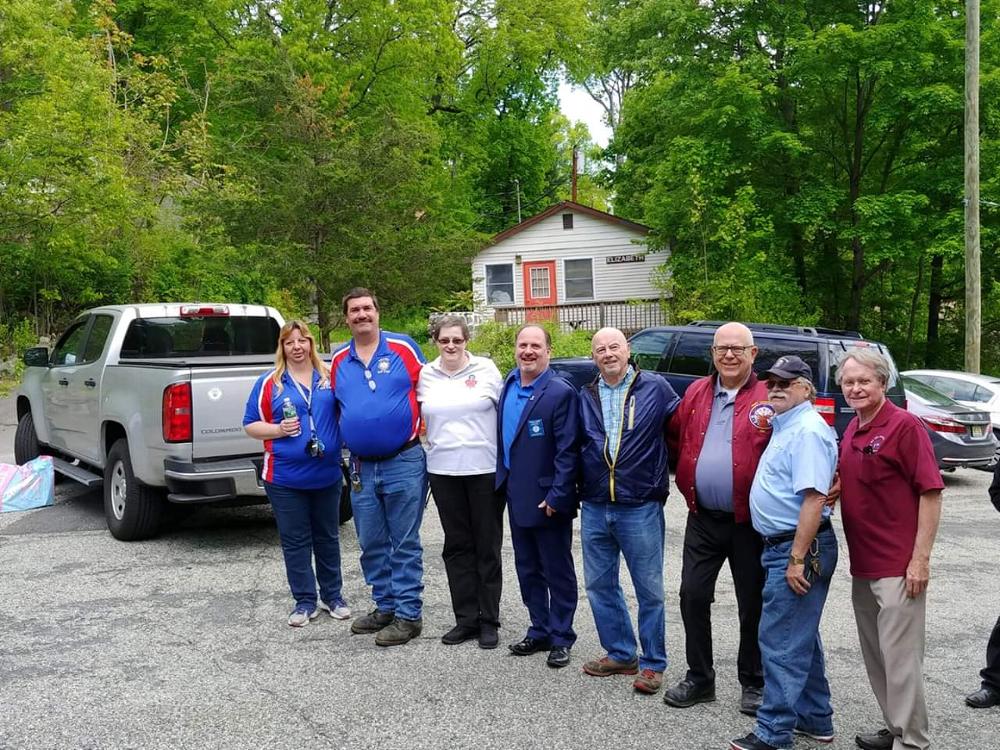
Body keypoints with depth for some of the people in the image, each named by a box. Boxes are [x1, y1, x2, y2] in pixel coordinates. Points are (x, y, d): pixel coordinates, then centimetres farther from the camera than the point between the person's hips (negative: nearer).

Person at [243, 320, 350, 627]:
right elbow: (251, 425, 3)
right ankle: (304, 601, 18)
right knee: (295, 541, 6)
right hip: (285, 478, -1)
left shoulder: (330, 377, 5)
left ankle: (333, 596, 27)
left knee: (328, 537, 13)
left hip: (327, 475, 2)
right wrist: (279, 430, -15)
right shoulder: (269, 383, 1)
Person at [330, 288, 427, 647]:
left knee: (404, 544, 1)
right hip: (362, 467, 5)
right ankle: (385, 606, 27)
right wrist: (349, 440, 11)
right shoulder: (339, 361, 9)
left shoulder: (403, 348, -3)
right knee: (372, 545, 13)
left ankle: (408, 614, 9)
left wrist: (420, 429, -2)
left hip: (404, 462, -5)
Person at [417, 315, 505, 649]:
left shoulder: (486, 368, -1)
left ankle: (489, 620, 13)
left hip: (485, 469, -2)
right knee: (457, 546, 8)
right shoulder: (425, 375, 5)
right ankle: (466, 618, 18)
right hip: (443, 471, 3)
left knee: (487, 546, 5)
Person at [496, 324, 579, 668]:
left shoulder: (561, 393, -15)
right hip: (517, 497, 7)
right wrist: (503, 480, 11)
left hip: (547, 500, -7)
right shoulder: (508, 386, 8)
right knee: (527, 570, 16)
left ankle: (561, 639, 18)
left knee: (557, 572, 7)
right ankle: (539, 632, 29)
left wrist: (556, 496, -20)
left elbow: (567, 451, -17)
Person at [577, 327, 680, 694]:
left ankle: (653, 663, 18)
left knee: (649, 590, 4)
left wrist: (663, 477, -6)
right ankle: (620, 654, 28)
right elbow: (574, 447, 14)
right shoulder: (585, 397, 8)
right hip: (594, 509, 5)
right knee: (600, 585, 13)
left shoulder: (655, 388, -3)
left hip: (640, 508, -4)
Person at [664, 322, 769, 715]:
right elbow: (675, 436, 16)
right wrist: (688, 478, 11)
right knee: (693, 595, 7)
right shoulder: (696, 393, 7)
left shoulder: (769, 398, -8)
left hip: (749, 521, -4)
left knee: (752, 604, 9)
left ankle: (753, 684, 25)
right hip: (702, 518, 4)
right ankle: (699, 677, 23)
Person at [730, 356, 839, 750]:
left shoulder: (808, 431, -17)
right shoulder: (784, 426, 15)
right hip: (783, 545, 10)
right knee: (801, 638, 17)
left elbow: (813, 499, -24)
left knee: (782, 641, -5)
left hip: (798, 547, -10)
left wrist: (797, 559, -25)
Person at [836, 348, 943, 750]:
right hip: (862, 566, 8)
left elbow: (931, 493, -14)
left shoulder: (905, 425, -11)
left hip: (898, 568, -8)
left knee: (900, 656, -2)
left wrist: (921, 558, -17)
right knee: (876, 656, 15)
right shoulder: (852, 430, 12)